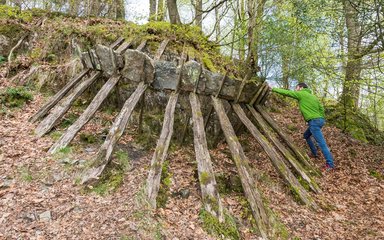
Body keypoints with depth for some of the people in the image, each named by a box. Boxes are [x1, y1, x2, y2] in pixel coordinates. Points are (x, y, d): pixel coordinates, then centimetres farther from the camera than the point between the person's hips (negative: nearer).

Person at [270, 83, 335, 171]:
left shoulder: (301, 94, -2)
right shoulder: (313, 96, 20)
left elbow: (286, 92, -3)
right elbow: (321, 108, 16)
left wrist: (273, 89, 4)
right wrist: (322, 119, 18)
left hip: (314, 121, -9)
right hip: (319, 120, 9)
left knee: (321, 142, -8)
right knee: (306, 135, 27)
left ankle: (330, 164, -5)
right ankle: (314, 153, 31)